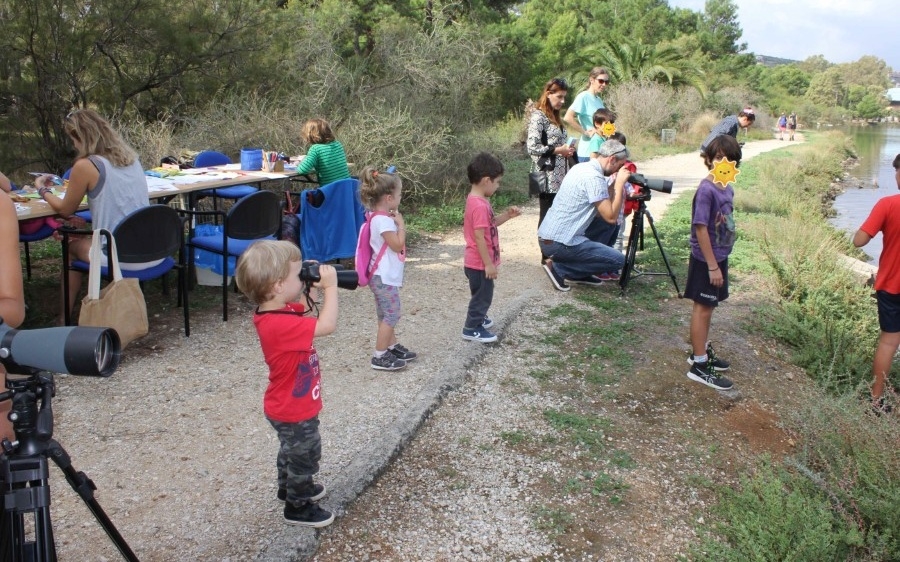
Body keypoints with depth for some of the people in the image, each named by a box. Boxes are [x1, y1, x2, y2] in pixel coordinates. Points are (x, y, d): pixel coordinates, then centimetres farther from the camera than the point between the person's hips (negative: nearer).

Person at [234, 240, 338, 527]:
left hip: (290, 406, 10)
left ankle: (288, 487, 52)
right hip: (294, 412, -10)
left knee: (292, 450, 30)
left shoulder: (279, 311, -7)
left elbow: (315, 317, 9)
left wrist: (314, 284, -9)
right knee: (305, 455, 12)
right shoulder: (279, 325, -37)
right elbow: (327, 325, -41)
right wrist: (330, 285, -32)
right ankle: (298, 506, 32)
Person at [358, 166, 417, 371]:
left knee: (387, 315, 19)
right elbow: (398, 245, -22)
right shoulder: (383, 220, -22)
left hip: (386, 275, 10)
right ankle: (380, 357, 2)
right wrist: (401, 224, -13)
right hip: (384, 277, -10)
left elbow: (396, 245, 15)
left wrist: (397, 222, 7)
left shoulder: (383, 217, 10)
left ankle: (392, 347, 31)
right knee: (391, 315, -4)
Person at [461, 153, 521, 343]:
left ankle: (477, 318, 42)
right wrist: (489, 264, -22)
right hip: (480, 263, -10)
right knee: (482, 295, 5)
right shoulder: (480, 205, -26)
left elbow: (489, 225, 15)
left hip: (478, 262, 10)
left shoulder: (477, 200, 6)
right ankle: (472, 329, 16)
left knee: (482, 294, 25)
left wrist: (506, 216, 3)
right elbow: (479, 237, -26)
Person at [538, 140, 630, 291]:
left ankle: (581, 274, 19)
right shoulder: (594, 177, -17)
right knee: (617, 260, -4)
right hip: (559, 243, -10)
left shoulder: (581, 167, 12)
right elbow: (611, 217, -18)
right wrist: (619, 184, -9)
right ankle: (559, 268, -2)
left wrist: (615, 184, 8)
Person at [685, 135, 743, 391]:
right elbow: (700, 228, -21)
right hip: (706, 260, -8)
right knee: (703, 308, 0)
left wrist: (720, 262, 15)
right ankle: (699, 365, 8)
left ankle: (702, 351, 33)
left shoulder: (727, 188, 6)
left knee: (707, 307, 18)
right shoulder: (706, 189, -20)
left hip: (719, 256, 8)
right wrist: (712, 266, -20)